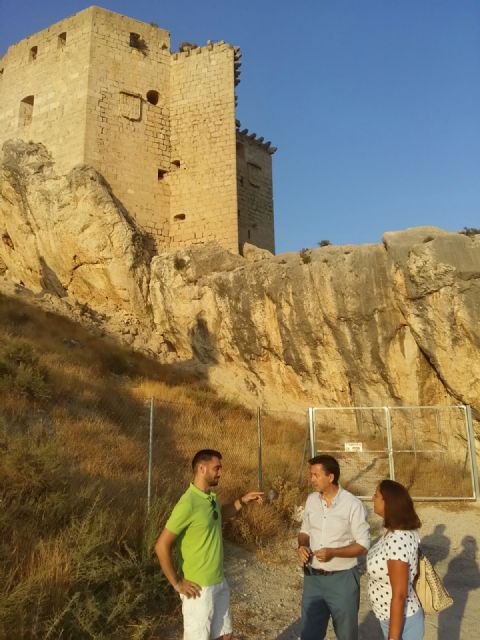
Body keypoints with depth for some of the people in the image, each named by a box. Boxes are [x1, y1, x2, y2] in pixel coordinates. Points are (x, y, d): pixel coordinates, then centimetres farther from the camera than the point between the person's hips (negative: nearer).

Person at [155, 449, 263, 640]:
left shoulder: (210, 496, 1)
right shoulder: (188, 504, -25)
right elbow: (162, 546, -24)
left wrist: (242, 501, 10)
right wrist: (177, 583, -16)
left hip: (219, 583, 8)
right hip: (199, 588, -8)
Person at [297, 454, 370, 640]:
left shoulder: (353, 505, -18)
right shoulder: (311, 500, -1)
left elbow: (363, 545, -14)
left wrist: (332, 552, -26)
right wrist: (302, 546, -10)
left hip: (342, 579, -4)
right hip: (313, 578, 4)